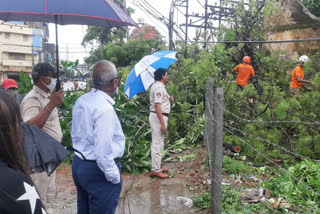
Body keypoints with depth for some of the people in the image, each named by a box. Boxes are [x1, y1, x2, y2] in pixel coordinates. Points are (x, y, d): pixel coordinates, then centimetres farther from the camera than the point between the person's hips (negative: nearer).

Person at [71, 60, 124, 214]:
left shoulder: (80, 101, 2)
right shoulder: (105, 109, -24)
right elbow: (103, 151, -27)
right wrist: (115, 177, -15)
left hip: (78, 164, 9)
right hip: (97, 170, -9)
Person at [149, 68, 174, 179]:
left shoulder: (159, 86, 16)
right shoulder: (158, 87, -17)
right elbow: (157, 106, -24)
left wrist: (169, 99, 6)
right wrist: (162, 123, -27)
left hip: (159, 116, 11)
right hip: (158, 117, -11)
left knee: (157, 143, 16)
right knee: (158, 144, -6)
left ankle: (157, 167, 26)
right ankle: (156, 170, 0)